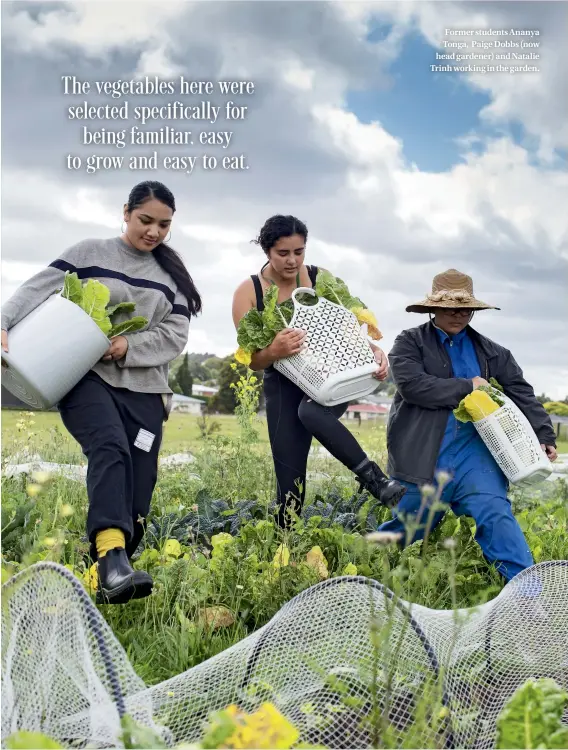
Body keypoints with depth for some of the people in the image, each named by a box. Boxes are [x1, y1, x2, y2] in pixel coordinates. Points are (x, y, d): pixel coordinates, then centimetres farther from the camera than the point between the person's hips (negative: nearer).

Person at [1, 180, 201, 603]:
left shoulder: (171, 276, 16)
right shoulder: (89, 253, 9)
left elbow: (175, 335, 7)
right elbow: (39, 290, -2)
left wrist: (129, 346, -11)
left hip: (144, 390, 4)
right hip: (85, 379, -4)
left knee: (137, 491, -2)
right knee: (110, 449, -30)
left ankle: (113, 571, 10)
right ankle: (112, 557, -45)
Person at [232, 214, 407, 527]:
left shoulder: (320, 279, -3)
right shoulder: (248, 292, -5)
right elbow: (252, 360, -9)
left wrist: (375, 350, -22)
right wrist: (273, 351, -33)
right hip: (283, 386, 1)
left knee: (311, 411, -36)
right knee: (290, 480, -2)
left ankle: (375, 480, -25)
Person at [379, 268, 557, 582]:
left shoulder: (492, 353, 14)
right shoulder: (409, 343, 2)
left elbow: (522, 395, 10)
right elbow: (412, 385, -15)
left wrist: (545, 436, -4)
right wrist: (468, 387, -10)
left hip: (474, 453, 2)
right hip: (423, 457, -2)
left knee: (496, 516, -16)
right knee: (404, 530, 9)